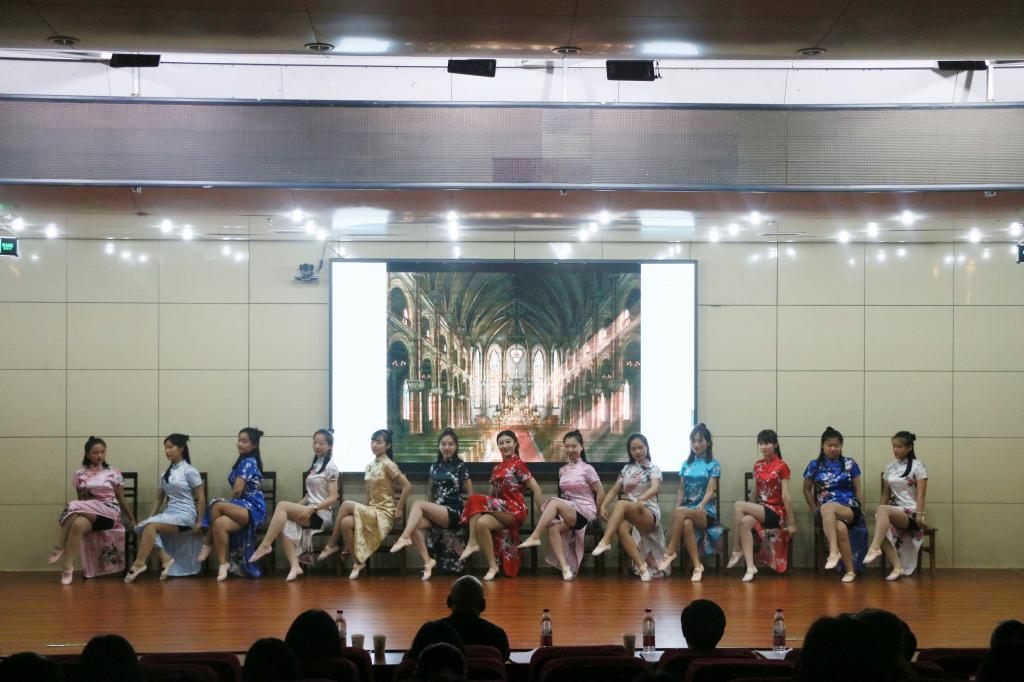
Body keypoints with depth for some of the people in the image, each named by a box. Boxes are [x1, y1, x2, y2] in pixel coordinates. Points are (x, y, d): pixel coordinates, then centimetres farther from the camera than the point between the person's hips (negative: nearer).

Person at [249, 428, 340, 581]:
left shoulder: (330, 467, -5)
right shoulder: (315, 464, 19)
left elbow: (333, 498, -11)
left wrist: (312, 509, -22)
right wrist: (296, 508, 6)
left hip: (322, 514, -7)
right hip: (310, 512, 7)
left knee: (282, 506, -25)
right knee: (285, 526, -23)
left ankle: (265, 545, -22)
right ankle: (294, 566, -29)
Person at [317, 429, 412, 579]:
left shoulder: (388, 464, -9)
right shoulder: (369, 466, 14)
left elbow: (407, 486, -14)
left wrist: (399, 509, -12)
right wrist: (364, 512, 5)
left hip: (384, 513, -6)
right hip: (371, 511, 6)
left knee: (346, 505, -25)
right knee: (346, 523, -24)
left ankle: (332, 545, -10)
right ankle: (357, 563, -13)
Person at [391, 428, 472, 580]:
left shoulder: (460, 467, 0)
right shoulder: (434, 467, 14)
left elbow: (470, 493, 3)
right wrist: (431, 511, 12)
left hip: (454, 512, -5)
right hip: (436, 512, 5)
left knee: (418, 504, -27)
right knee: (414, 524, -26)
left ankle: (404, 538, -33)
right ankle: (427, 561, -23)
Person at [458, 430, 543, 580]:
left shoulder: (518, 464, -1)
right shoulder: (496, 468, 20)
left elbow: (536, 489, -5)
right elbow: (494, 494, 20)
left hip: (514, 509, -6)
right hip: (500, 509, 6)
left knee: (475, 500, -26)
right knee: (482, 522, -28)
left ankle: (472, 543, -21)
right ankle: (492, 566, -24)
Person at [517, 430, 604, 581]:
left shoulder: (587, 469, -3)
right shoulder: (562, 470, 13)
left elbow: (600, 492, -1)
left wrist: (595, 514, 0)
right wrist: (564, 512, 7)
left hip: (585, 511, -5)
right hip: (568, 511, 5)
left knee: (554, 502, -32)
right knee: (552, 528, -28)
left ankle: (534, 537, -31)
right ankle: (565, 567, -30)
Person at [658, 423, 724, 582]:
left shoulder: (713, 465, 4)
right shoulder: (686, 465, 18)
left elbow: (710, 491, -7)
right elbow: (681, 491, 15)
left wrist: (701, 505, -26)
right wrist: (677, 508, -4)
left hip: (706, 512, -3)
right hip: (688, 509, 3)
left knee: (681, 512, -37)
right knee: (686, 524, -36)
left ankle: (670, 551, -30)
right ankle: (697, 566, -33)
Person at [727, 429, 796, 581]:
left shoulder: (782, 466, -8)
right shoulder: (757, 466, 11)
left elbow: (785, 496, -11)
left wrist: (791, 523, -11)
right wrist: (753, 510, 14)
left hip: (777, 511, -5)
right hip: (760, 509, 5)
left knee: (739, 505, -27)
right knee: (745, 522, -32)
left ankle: (736, 550, -16)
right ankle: (750, 567, -36)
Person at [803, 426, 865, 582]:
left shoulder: (850, 464, 9)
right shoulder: (814, 465, 8)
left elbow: (857, 490, 11)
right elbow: (807, 490, 15)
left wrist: (858, 511, 1)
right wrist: (816, 511, 6)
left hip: (850, 508, -1)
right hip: (826, 512, 1)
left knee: (827, 508, -37)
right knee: (840, 529, -35)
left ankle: (834, 551, -41)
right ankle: (850, 570, -29)